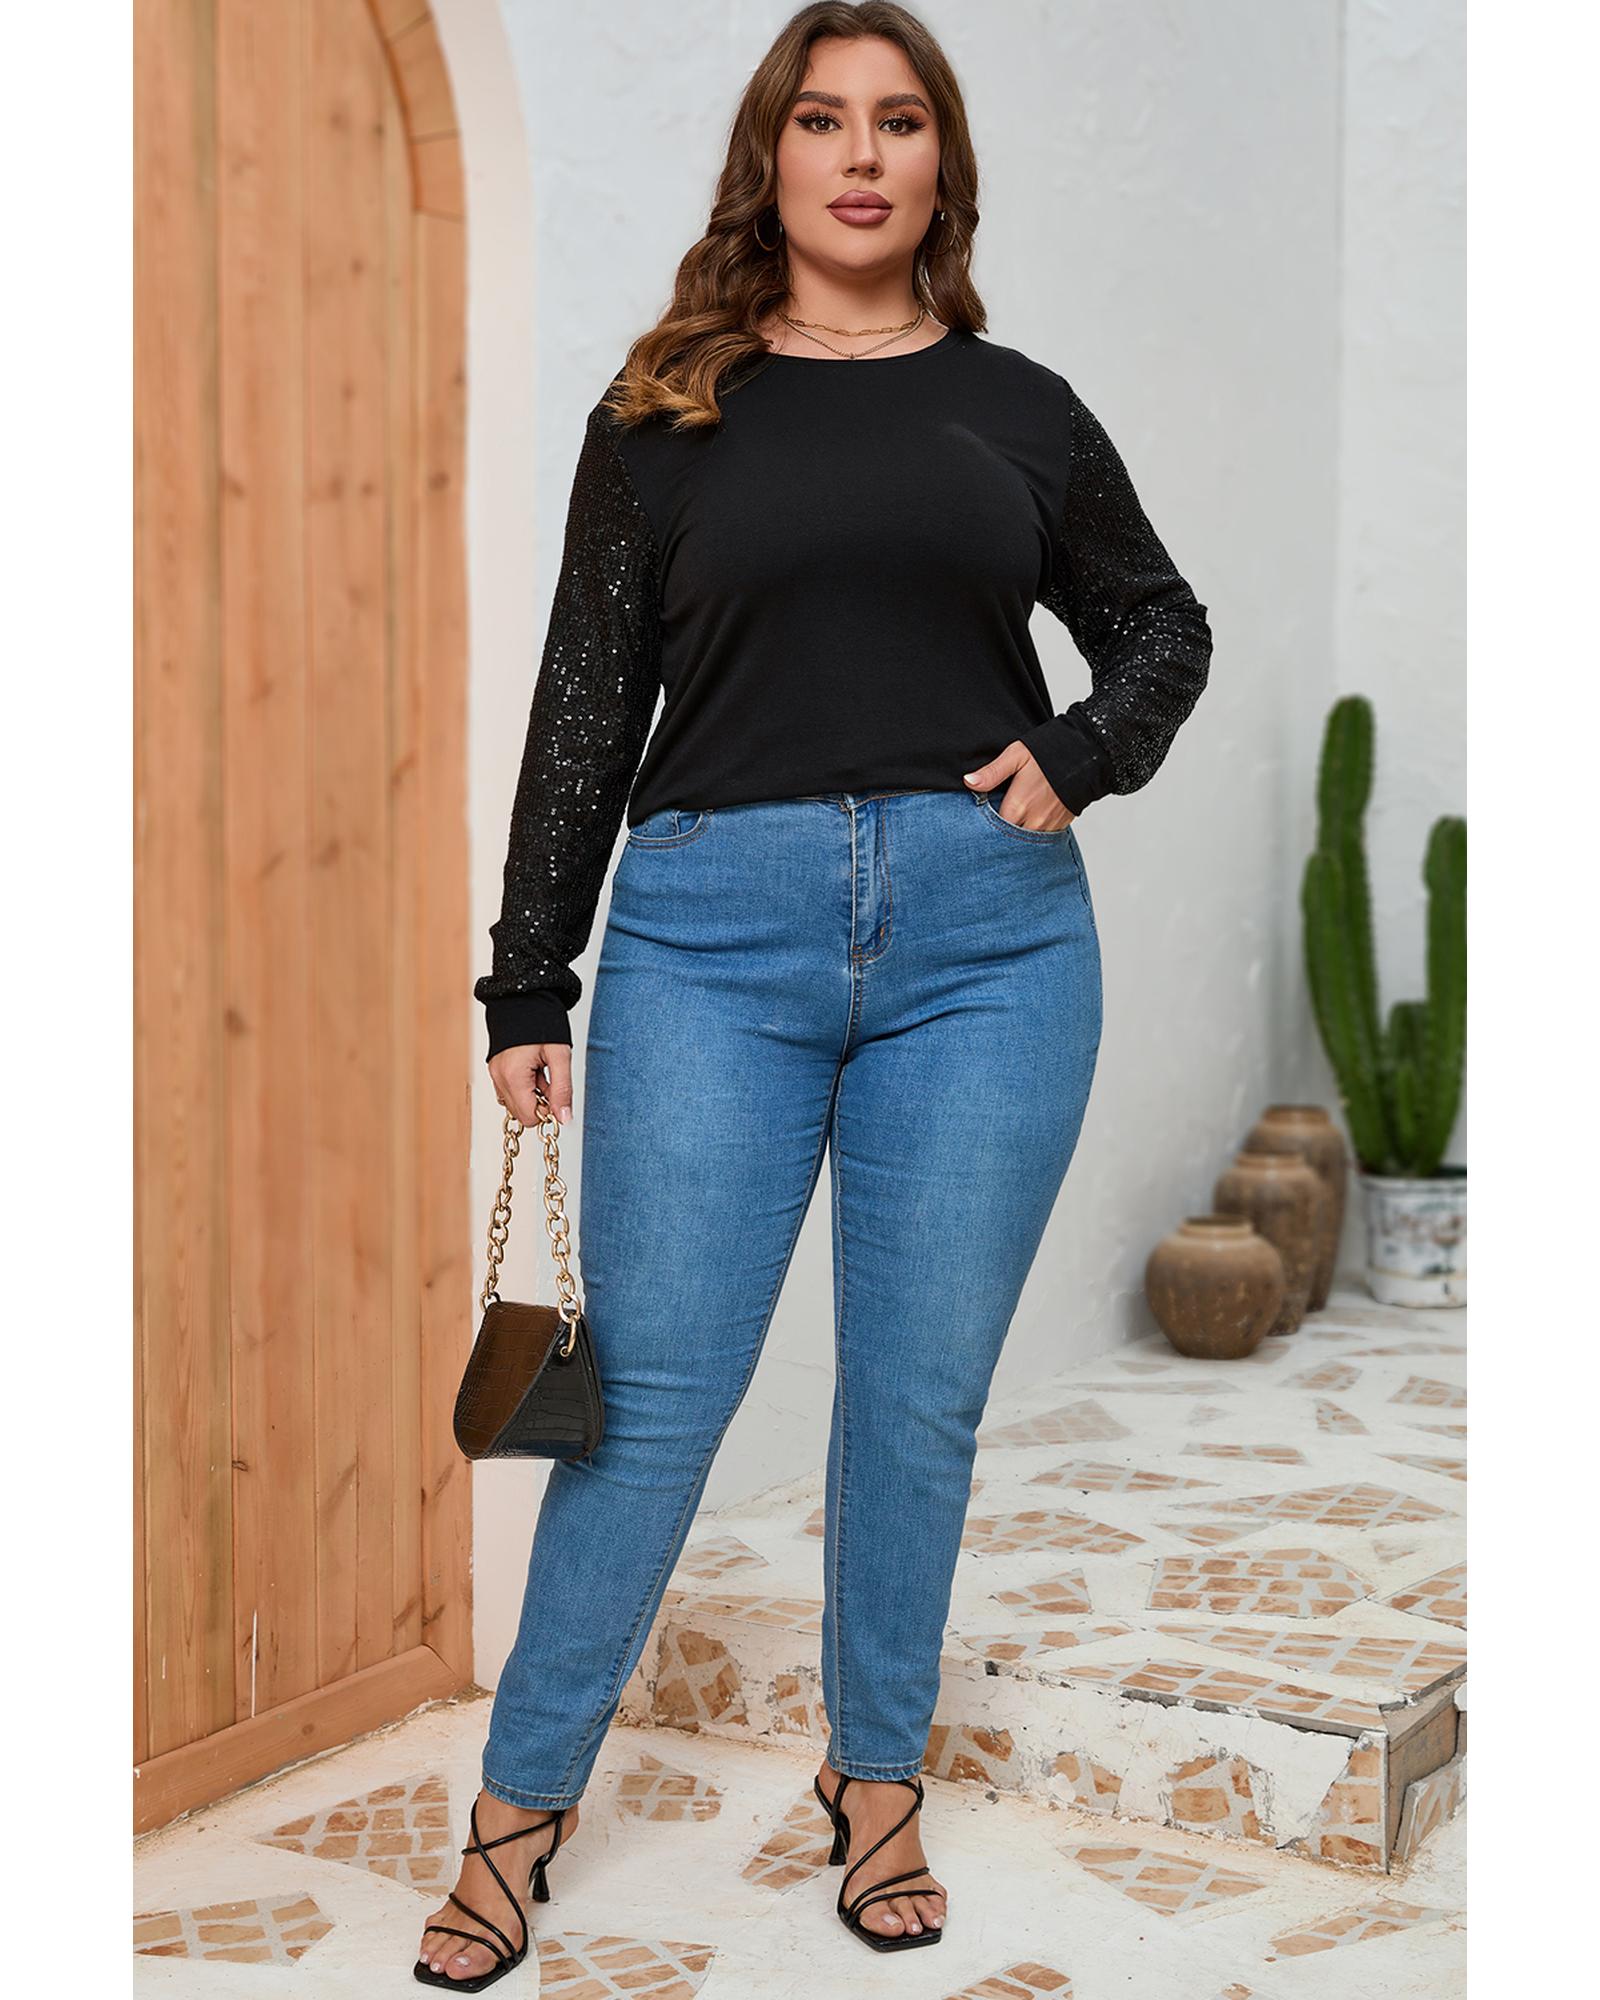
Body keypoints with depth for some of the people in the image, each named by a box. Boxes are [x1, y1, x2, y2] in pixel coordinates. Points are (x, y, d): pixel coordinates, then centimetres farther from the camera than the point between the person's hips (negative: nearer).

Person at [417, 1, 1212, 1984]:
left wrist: (1081, 756, 2)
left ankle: (878, 1780, 26)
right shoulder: (667, 408, 8)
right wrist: (528, 983, 3)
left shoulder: (1018, 407, 12)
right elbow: (585, 699, 7)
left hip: (985, 931, 2)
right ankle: (523, 1797, 16)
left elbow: (1161, 625, 22)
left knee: (922, 1391, 8)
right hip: (714, 925, -1)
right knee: (652, 1383, -1)